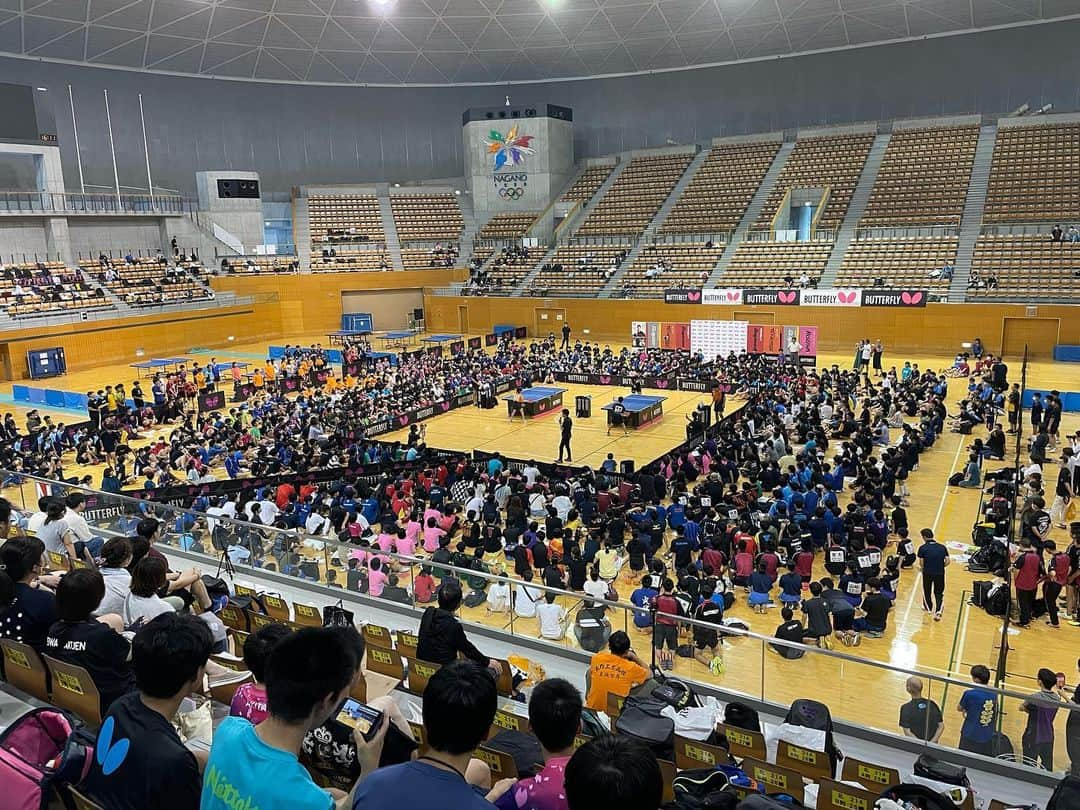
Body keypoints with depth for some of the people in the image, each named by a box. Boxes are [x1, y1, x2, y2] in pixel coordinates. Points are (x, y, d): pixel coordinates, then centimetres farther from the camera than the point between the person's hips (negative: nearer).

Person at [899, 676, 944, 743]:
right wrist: (932, 742, -8)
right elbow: (941, 726, -2)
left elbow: (907, 732, -19)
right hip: (931, 745, 4)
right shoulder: (932, 704, -1)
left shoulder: (906, 708, -13)